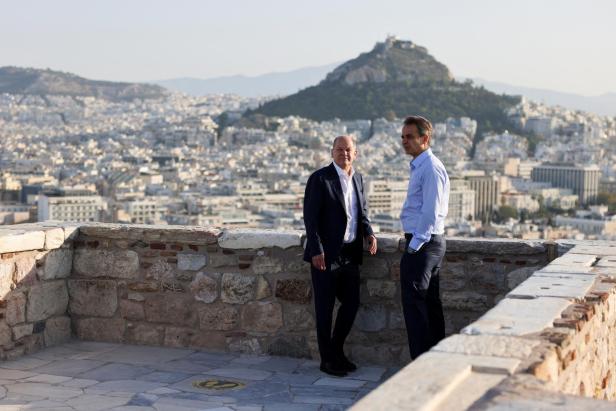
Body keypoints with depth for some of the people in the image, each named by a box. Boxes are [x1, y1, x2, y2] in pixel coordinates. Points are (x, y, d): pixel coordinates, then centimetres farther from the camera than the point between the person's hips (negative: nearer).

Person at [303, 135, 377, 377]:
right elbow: (310, 217, -13)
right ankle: (327, 360, 14)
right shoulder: (320, 178, -10)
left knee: (351, 303, 10)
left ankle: (337, 351, 28)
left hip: (350, 255, 7)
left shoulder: (357, 178, 11)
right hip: (326, 255, -6)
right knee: (325, 308, 3)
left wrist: (369, 233, 1)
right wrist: (316, 250, -18)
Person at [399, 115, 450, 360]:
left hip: (422, 244, -10)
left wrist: (414, 246, -17)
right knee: (429, 303, 13)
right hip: (426, 243, 10)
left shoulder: (430, 168, -15)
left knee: (414, 303, -8)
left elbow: (430, 212, -20)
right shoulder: (419, 166, 16)